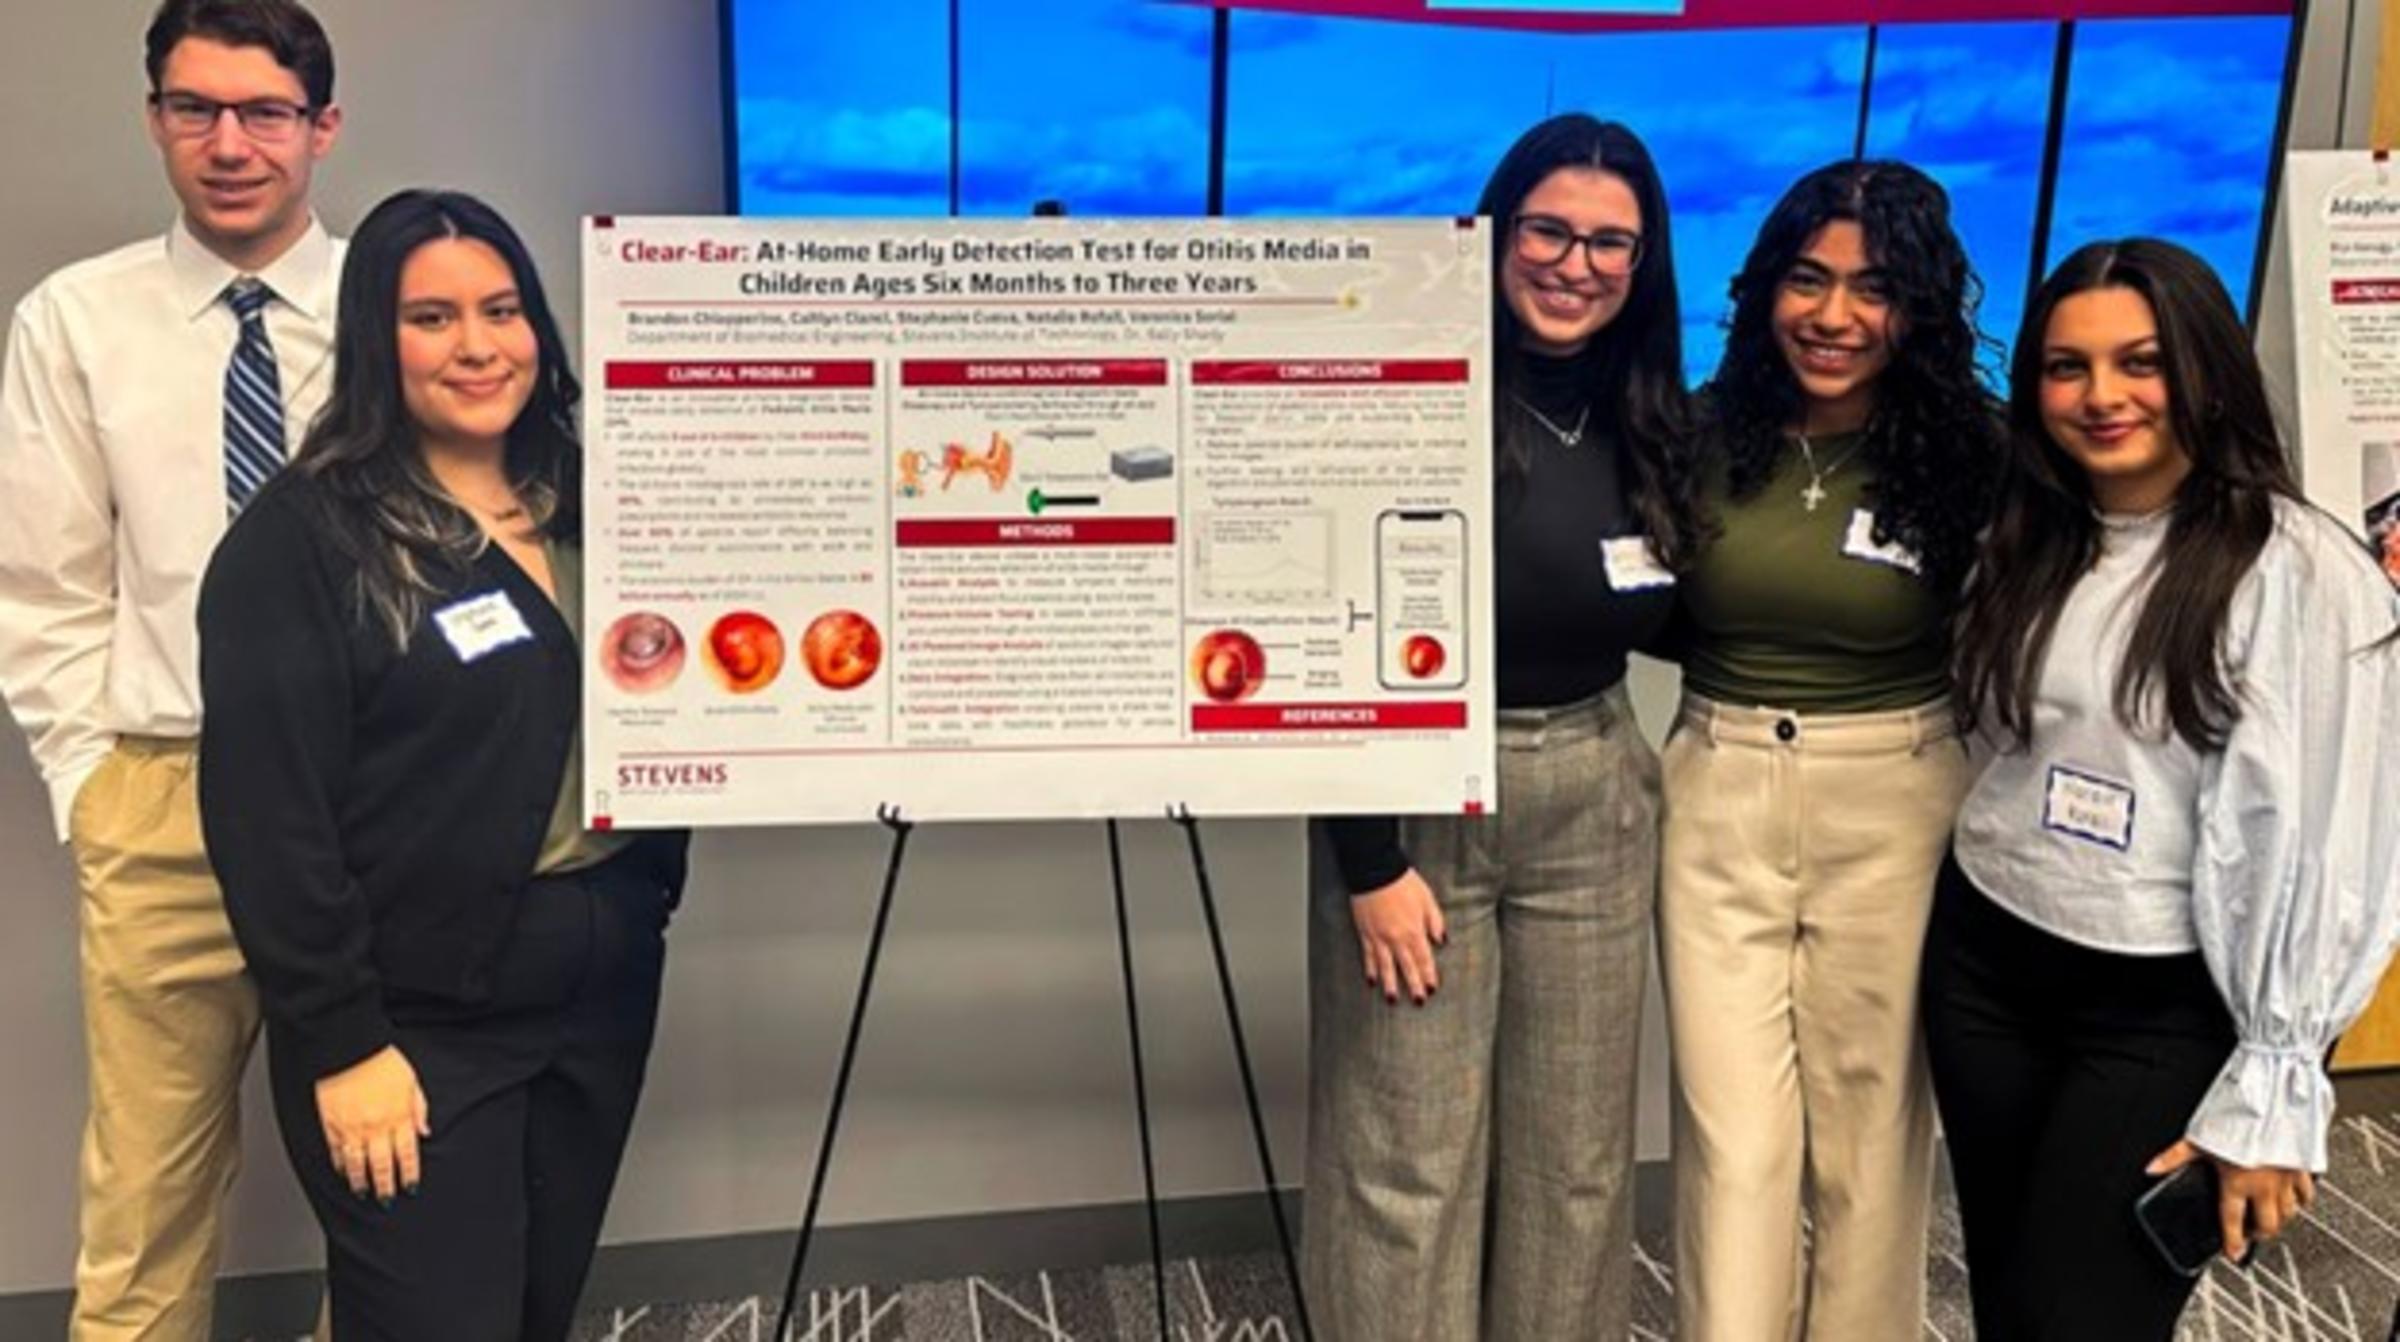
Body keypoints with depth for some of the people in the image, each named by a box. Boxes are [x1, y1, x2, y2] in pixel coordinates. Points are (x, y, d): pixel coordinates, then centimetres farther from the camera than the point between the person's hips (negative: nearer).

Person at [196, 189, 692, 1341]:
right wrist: (340, 1042, -15)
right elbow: (266, 811, -14)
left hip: (602, 998, 6)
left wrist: (650, 896, -3)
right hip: (415, 1030, -5)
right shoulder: (302, 536, -10)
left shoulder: (585, 508, 8)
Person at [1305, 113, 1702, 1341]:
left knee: (1576, 1147, 15)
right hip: (1419, 800, -5)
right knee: (1410, 1158, 3)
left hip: (1594, 801, 6)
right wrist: (1370, 862, -15)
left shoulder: (1651, 423, 6)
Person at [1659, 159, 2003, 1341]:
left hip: (1894, 811, -1)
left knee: (1869, 1131, 13)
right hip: (1718, 802, 1)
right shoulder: (1706, 433, -2)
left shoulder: (1967, 452, -7)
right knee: (1734, 1141, 3)